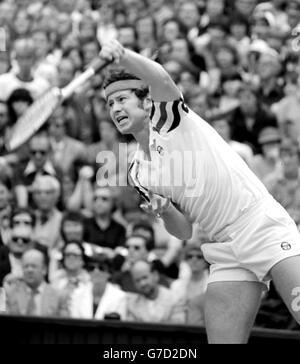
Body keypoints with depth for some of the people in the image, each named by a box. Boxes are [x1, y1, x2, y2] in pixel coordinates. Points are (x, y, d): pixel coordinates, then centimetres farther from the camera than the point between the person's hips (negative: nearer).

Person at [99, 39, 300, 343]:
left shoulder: (168, 116, 2)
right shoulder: (138, 174, 15)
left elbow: (161, 79, -23)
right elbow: (183, 231, 13)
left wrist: (122, 55, -41)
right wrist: (165, 210, -10)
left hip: (263, 227, -6)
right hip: (226, 256, 6)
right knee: (223, 340, -7)